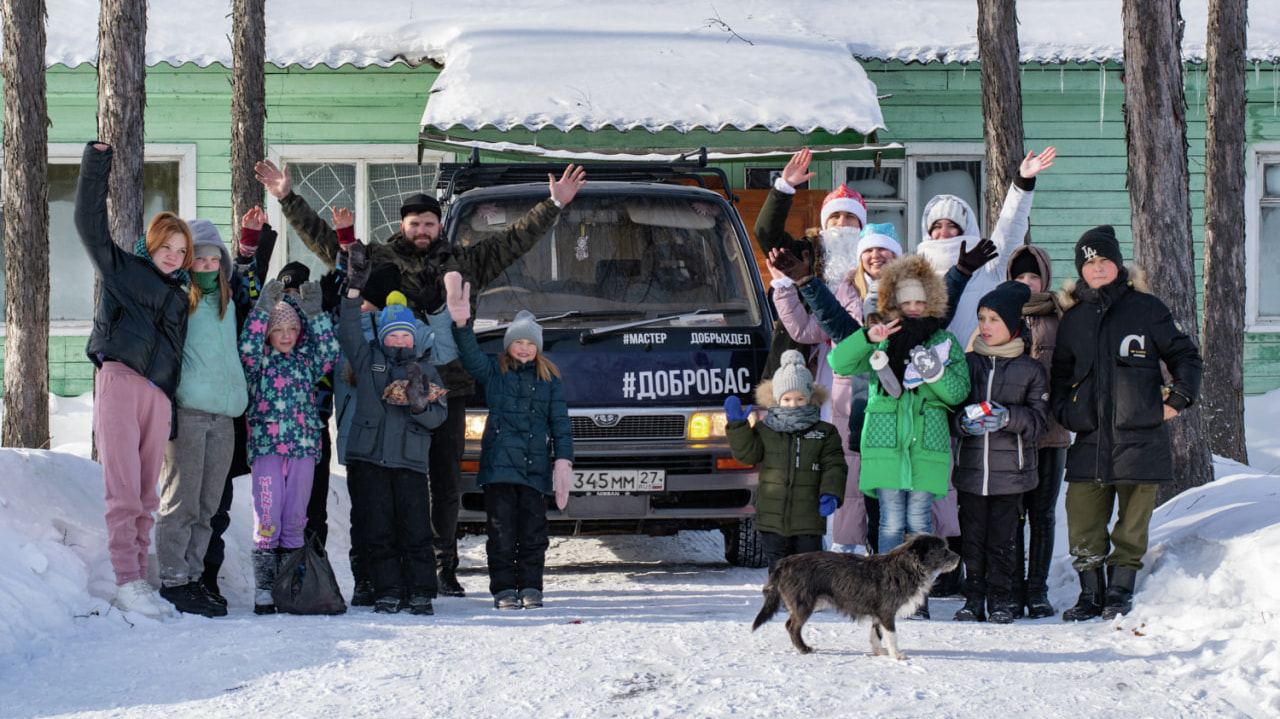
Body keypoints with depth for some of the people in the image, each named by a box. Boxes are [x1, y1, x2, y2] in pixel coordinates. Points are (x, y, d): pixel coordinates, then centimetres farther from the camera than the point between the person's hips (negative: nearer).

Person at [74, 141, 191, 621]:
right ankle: (126, 582, -17)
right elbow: (90, 223, 4)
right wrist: (97, 162, 1)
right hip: (119, 379, -5)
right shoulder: (121, 269, 12)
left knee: (146, 496, 3)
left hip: (159, 396, 5)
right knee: (124, 489, -12)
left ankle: (138, 584, 3)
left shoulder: (180, 295, 25)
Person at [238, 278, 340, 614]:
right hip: (266, 447, -3)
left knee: (295, 520, 7)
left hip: (303, 447, 3)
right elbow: (248, 348, -13)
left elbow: (329, 351, 1)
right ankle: (264, 588, -6)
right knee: (267, 519, -7)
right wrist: (264, 308, -16)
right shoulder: (259, 363, 5)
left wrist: (314, 312, -5)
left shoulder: (306, 362, 13)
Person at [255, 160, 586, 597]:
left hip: (448, 390, 2)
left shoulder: (462, 262, 15)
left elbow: (515, 240, 20)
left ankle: (444, 568, 13)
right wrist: (288, 199, 5)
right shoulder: (376, 259, 10)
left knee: (446, 482, 5)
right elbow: (321, 237, 10)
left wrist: (555, 205, 17)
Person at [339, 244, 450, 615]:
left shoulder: (425, 370, 13)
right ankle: (387, 592, 5)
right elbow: (348, 331, -2)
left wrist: (420, 406, -15)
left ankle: (421, 594, 0)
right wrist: (354, 290, -12)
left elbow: (438, 416, 7)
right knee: (377, 530, 0)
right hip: (368, 458, 0)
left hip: (410, 460, 0)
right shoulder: (367, 360, 12)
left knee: (416, 530, -5)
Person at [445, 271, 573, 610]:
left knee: (533, 532, 3)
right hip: (499, 464, -1)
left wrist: (563, 461, -2)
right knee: (502, 531, -2)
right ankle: (504, 589, 3)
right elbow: (470, 356, -10)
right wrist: (461, 322, -25)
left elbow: (561, 423, 9)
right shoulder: (493, 373, 8)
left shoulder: (549, 379, 12)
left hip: (535, 467, 1)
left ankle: (530, 588, 11)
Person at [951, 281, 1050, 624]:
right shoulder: (966, 364, 10)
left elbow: (1038, 421, 0)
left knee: (1002, 538, -1)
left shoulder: (1031, 370, 4)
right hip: (970, 465, 2)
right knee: (972, 537, 3)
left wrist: (1008, 417, -17)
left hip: (1010, 469, -2)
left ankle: (1002, 601, 8)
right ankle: (973, 599, 11)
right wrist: (963, 422, -12)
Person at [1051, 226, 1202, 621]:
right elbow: (1060, 372, 25)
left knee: (1133, 521, 1)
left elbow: (1185, 356, 8)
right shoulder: (1073, 318, 13)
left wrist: (1178, 399, -3)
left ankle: (1120, 591, 10)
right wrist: (1062, 410, 9)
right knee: (1082, 519, -1)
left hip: (1140, 435, -3)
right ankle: (1091, 594, 8)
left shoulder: (1146, 308, 2)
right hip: (1090, 437, 3)